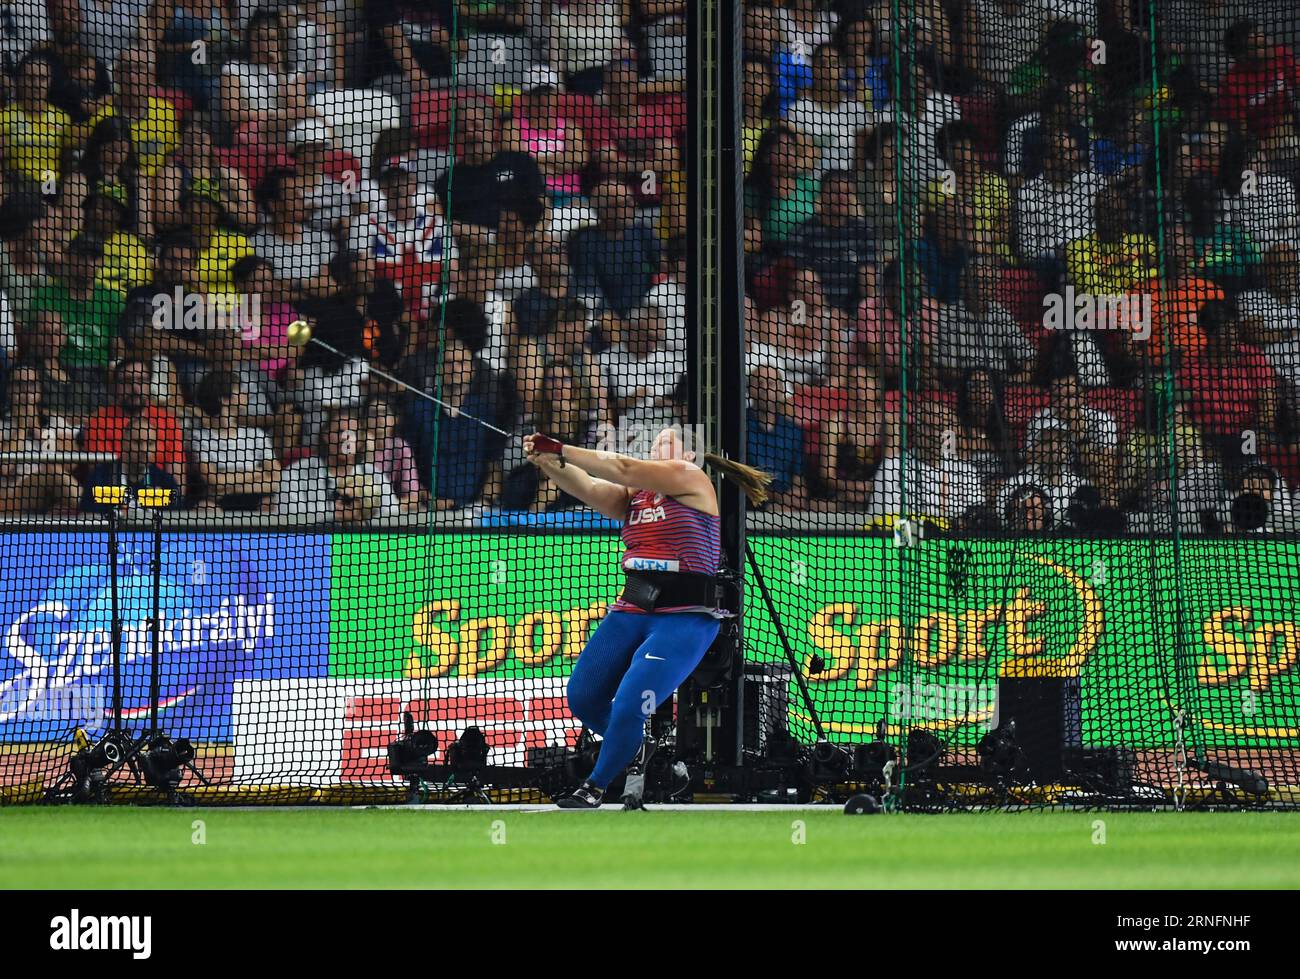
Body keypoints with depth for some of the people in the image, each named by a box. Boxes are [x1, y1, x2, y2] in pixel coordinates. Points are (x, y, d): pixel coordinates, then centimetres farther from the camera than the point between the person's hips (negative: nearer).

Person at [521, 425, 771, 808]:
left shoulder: (691, 479, -3)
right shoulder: (633, 494, 15)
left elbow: (623, 468, -13)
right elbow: (590, 488, -4)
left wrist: (561, 450, -13)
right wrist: (547, 463, -22)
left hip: (684, 618, -7)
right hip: (632, 609, 7)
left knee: (629, 707, -15)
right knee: (583, 697, 2)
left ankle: (595, 788, 5)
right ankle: (636, 748, 29)